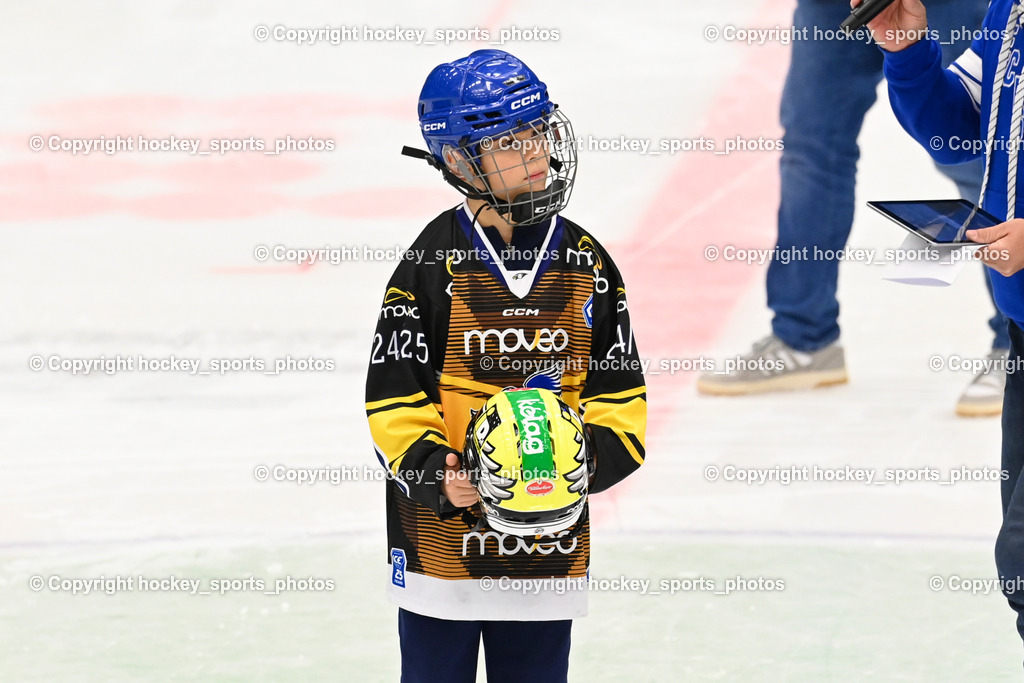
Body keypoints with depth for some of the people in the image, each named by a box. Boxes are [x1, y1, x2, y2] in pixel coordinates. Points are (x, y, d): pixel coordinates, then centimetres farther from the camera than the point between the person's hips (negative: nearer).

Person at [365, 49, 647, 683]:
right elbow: (395, 401, -7)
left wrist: (593, 456, -11)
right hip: (443, 536, -3)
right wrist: (435, 475, -22)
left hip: (550, 546, 3)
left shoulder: (587, 263, 3)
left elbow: (619, 392, 8)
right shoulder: (431, 264, -8)